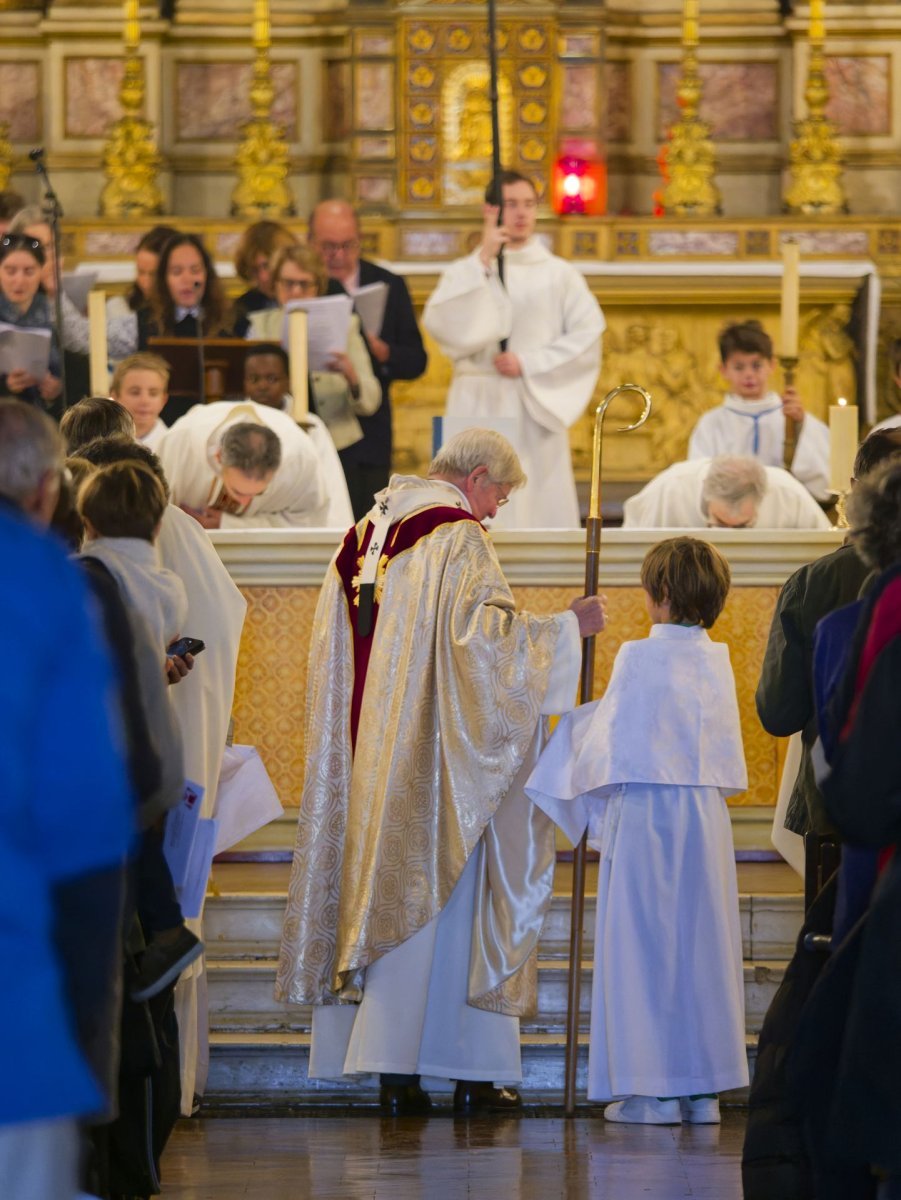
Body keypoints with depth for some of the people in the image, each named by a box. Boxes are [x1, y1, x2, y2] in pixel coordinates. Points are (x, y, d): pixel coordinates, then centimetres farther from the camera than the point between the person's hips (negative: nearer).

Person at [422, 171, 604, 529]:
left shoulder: (560, 275, 8)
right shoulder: (464, 272, 8)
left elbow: (588, 335, 1)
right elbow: (441, 324, -9)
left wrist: (528, 364, -8)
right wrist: (482, 261, -10)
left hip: (538, 410, 0)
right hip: (478, 407, 0)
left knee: (541, 510, -4)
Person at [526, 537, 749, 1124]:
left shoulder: (639, 658, -11)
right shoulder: (717, 660, 6)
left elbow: (617, 747, -9)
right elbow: (726, 752, 13)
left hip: (644, 812, -5)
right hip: (707, 815, 5)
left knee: (645, 946, 0)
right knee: (700, 944, 8)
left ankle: (654, 1091, 0)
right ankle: (703, 1091, 10)